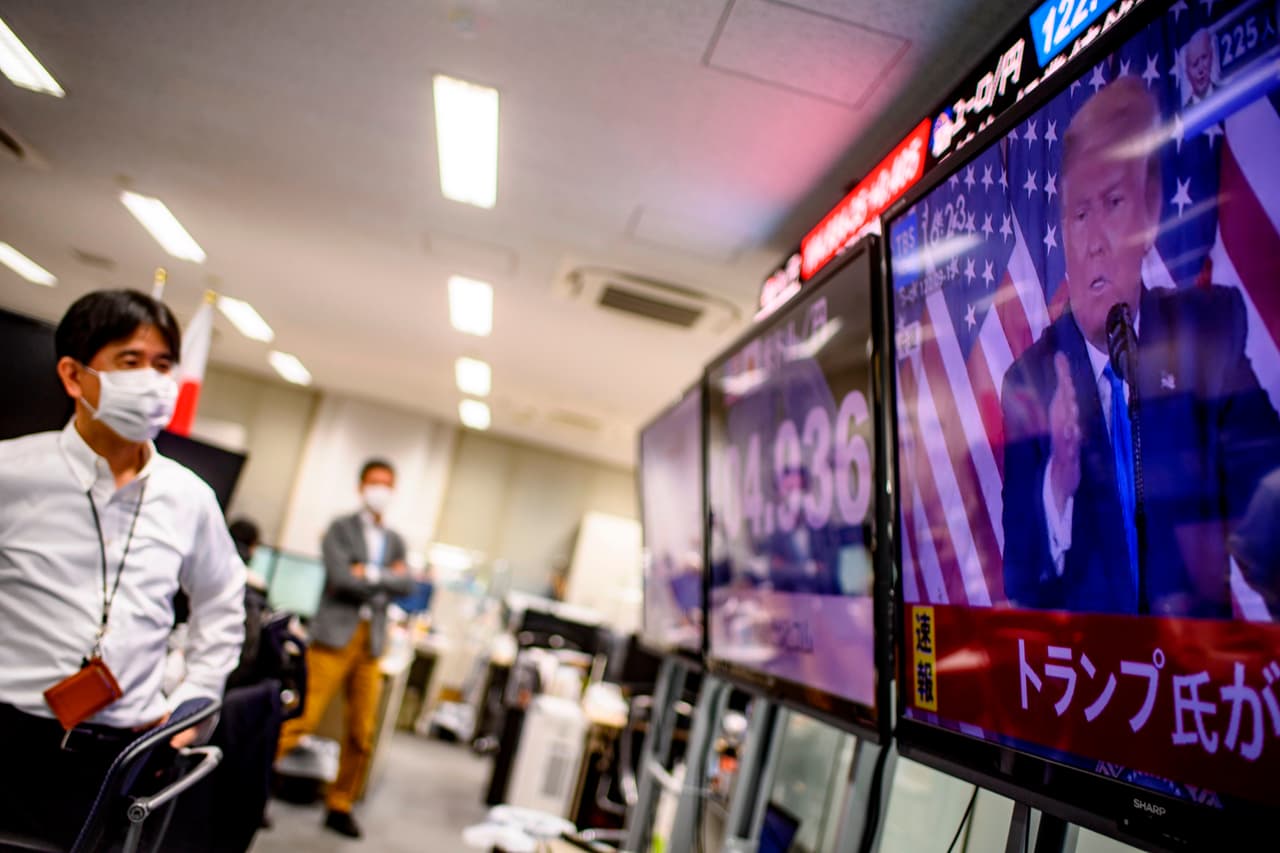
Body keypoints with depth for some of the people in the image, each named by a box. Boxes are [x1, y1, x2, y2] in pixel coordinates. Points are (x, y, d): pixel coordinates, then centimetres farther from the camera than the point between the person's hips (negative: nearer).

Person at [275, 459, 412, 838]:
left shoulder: (395, 541, 17)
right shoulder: (340, 529, 2)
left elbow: (406, 586, 2)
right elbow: (341, 578, -13)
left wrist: (372, 574, -10)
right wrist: (386, 580, -5)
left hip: (371, 642, 5)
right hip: (335, 634, -5)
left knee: (362, 734, 6)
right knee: (303, 720, -8)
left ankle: (340, 806, 20)